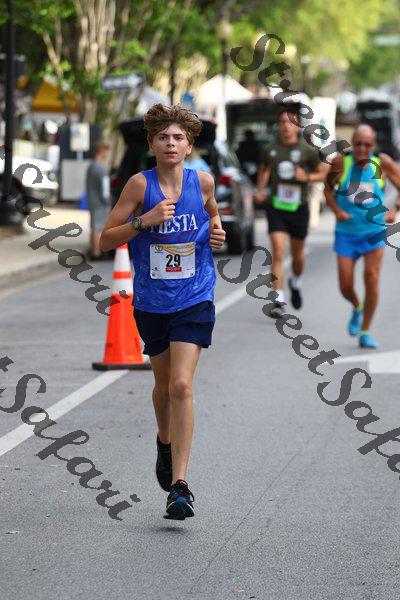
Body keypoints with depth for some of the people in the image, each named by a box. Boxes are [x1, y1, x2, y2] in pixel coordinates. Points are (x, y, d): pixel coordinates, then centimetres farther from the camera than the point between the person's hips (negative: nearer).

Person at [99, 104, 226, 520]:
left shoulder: (202, 181, -3)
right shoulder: (140, 184, -8)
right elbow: (106, 240, -8)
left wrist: (216, 231, -1)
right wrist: (144, 221, -22)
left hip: (194, 301, -1)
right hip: (151, 302, 1)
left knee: (181, 385, -15)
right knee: (164, 384, 17)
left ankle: (180, 484, -15)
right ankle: (166, 442, 49)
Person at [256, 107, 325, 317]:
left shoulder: (307, 151, -2)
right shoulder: (270, 149, 3)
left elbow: (322, 173, 8)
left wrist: (307, 177, -12)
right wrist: (260, 190, 8)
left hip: (298, 207, 0)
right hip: (276, 207, 0)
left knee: (297, 254, 13)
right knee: (278, 253, -13)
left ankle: (296, 283, 45)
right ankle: (278, 300, -14)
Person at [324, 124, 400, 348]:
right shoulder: (341, 162, -6)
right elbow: (328, 189, 6)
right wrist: (337, 210, -11)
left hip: (374, 231, -1)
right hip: (346, 234, 1)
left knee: (372, 279, -13)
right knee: (346, 287, -1)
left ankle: (365, 332, 0)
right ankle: (357, 307, 36)